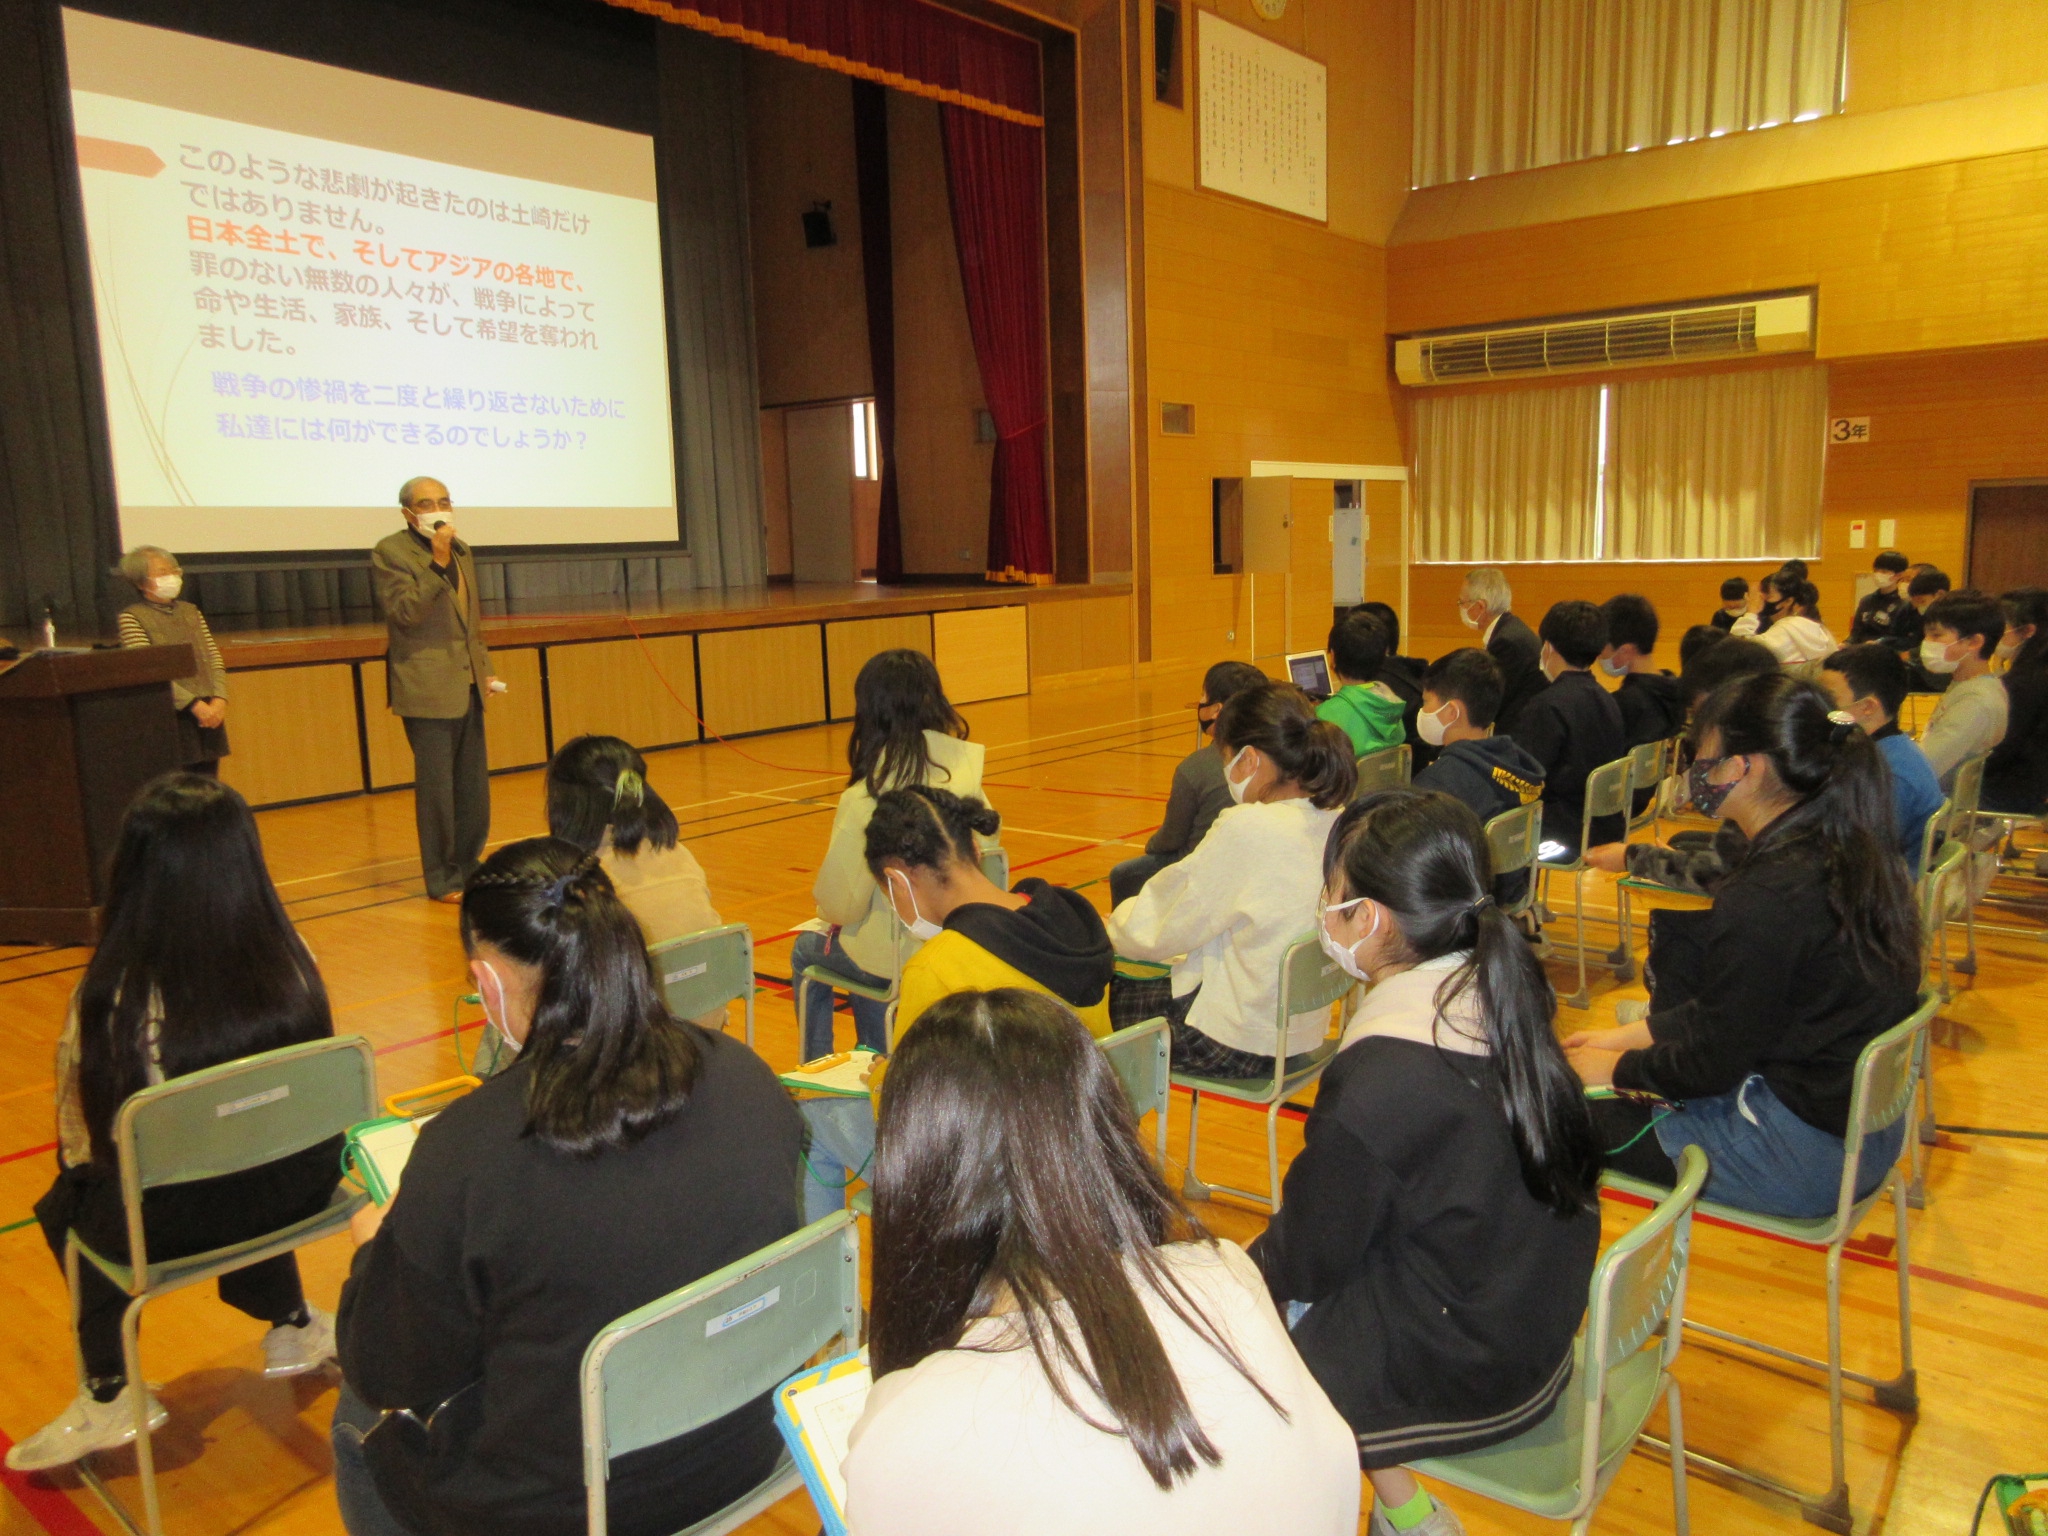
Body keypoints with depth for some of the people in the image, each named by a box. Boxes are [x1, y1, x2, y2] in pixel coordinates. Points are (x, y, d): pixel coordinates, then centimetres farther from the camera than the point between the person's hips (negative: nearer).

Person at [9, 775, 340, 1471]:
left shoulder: (112, 997, -24)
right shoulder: (292, 965, -15)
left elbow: (80, 1134, -9)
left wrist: (82, 1165, 15)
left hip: (169, 1222, -2)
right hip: (299, 1192, 3)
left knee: (66, 1204, 29)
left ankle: (111, 1395, 35)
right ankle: (293, 1325, 43)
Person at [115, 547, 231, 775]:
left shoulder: (191, 612, 16)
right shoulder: (132, 617, -1)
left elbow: (215, 660, 10)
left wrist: (219, 700, -7)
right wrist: (195, 704, -18)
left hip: (209, 718, 5)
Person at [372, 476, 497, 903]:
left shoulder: (460, 550, 15)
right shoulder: (389, 553, -7)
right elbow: (406, 613, -19)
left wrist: (484, 667, 16)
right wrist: (438, 561, -22)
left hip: (467, 687, 7)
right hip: (428, 688, -7)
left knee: (473, 786, 11)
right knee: (436, 786, -1)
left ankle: (466, 865, 24)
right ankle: (441, 879, 9)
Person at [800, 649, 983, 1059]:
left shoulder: (863, 799, -24)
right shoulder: (965, 773, -10)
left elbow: (840, 903, -18)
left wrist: (834, 914, 8)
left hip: (896, 953, -5)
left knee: (806, 950, 26)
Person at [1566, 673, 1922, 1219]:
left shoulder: (1770, 897, -26)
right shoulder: (1847, 853, 3)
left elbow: (1713, 1064, -19)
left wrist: (1615, 1068, -2)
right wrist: (1626, 1036, 12)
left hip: (1806, 1159, -9)